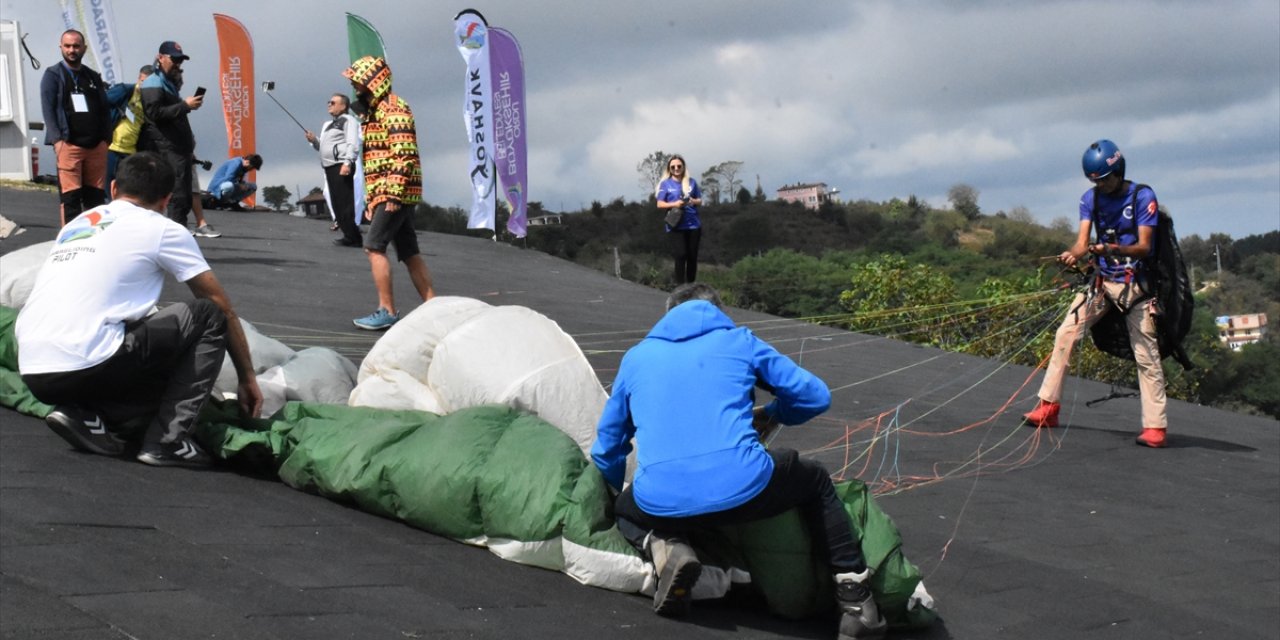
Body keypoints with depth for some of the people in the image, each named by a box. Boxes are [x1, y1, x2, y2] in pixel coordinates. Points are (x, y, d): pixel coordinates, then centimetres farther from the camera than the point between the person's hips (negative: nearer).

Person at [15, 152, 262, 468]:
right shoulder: (162, 229, 8)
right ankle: (168, 441, 0)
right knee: (209, 315, 9)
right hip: (86, 365, -7)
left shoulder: (76, 225, 26)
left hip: (32, 375, 7)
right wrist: (248, 379, 26)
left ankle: (86, 416, 3)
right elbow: (223, 309, 14)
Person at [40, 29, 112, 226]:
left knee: (96, 196, 5)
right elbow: (48, 109, -3)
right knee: (70, 196, -9)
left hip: (96, 145, 5)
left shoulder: (93, 77, 19)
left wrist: (105, 138, 4)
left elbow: (105, 110, 17)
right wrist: (57, 139, -14)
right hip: (69, 144, -4)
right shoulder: (53, 75, 5)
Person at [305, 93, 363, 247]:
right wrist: (314, 140, 9)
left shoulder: (348, 120, -2)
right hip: (329, 167, 9)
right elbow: (323, 147, 29)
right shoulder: (327, 124, 25)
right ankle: (350, 236, 11)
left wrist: (347, 163, -25)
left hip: (341, 167, -9)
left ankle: (352, 237, -12)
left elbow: (353, 144, -13)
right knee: (336, 204, 7)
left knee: (344, 202, -13)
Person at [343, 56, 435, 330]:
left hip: (395, 193, -10)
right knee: (409, 253, 9)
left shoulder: (393, 109, -11)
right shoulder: (375, 111, 22)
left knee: (374, 246, -13)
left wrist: (393, 195, -23)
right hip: (382, 194, 10)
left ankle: (387, 311, -12)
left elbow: (403, 155, -20)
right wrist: (370, 200, 22)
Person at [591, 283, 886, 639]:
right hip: (743, 489, -1)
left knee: (625, 510, 37)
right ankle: (856, 602, 19)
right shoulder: (739, 342, 17)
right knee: (817, 482, 30)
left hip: (661, 504, 1)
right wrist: (772, 416, 38)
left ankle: (664, 548, 2)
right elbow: (816, 396, 18)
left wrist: (616, 491, 49)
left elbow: (607, 446, 29)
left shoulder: (637, 357, 22)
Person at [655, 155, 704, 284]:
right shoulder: (665, 184, 4)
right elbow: (660, 205, 0)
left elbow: (700, 201, 15)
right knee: (680, 255, -11)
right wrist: (674, 204, -16)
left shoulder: (691, 182, 11)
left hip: (693, 225, 3)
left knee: (692, 256, 4)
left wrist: (694, 201, -7)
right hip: (676, 226, -3)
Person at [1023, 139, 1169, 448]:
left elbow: (1144, 246, -16)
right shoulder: (1091, 198, 5)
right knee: (1065, 334, -5)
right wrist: (1073, 253, -29)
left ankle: (1155, 426, -6)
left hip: (1135, 284, -5)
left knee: (1146, 353, -8)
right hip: (1102, 281, 5)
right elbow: (1083, 240, -5)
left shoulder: (1143, 197, -9)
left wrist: (1113, 249, -34)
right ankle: (1048, 407, 1)